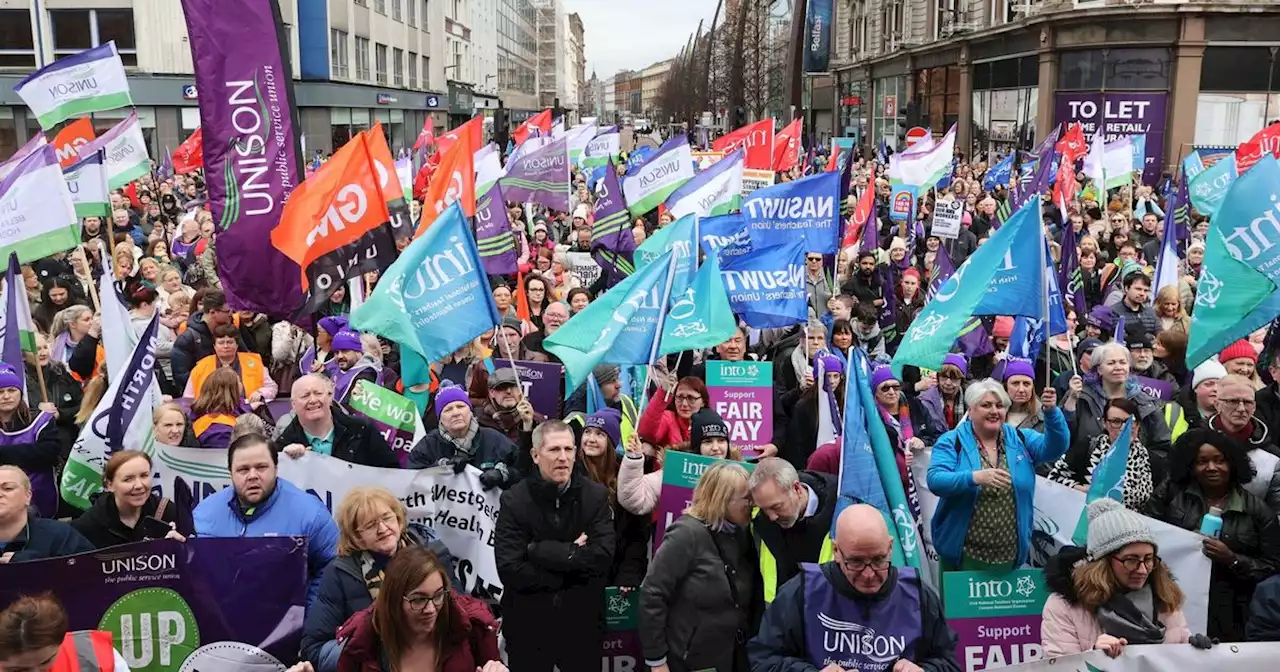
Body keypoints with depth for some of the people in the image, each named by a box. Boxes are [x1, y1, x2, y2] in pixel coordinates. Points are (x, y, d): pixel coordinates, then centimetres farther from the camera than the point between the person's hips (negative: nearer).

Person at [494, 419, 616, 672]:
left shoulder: (596, 495, -3)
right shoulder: (514, 500, -8)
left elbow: (603, 557, -16)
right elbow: (509, 570, -17)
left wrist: (541, 550, -20)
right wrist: (574, 554, -15)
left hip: (582, 622, 1)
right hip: (527, 624, -1)